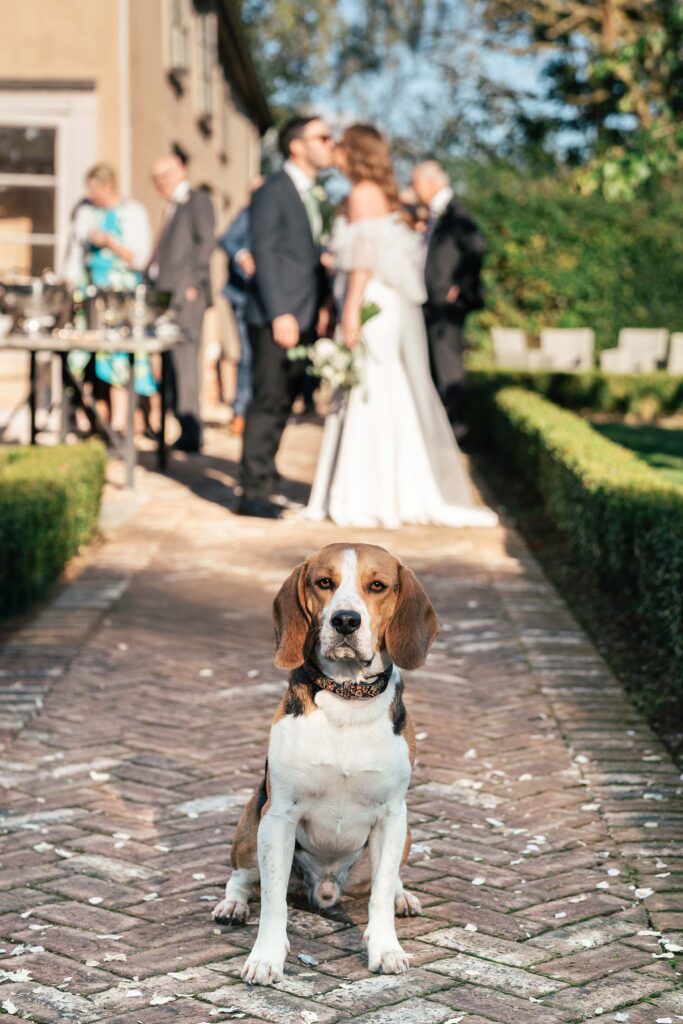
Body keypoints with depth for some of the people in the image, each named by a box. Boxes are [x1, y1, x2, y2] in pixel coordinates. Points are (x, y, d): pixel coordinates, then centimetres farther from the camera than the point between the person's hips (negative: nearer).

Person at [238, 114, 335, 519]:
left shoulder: (308, 195, 18)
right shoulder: (272, 192, -8)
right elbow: (264, 254, -14)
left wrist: (321, 309, 11)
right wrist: (280, 314, -20)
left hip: (302, 318, 8)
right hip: (277, 318, -8)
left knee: (283, 403, 11)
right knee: (269, 402, -7)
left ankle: (266, 482, 18)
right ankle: (255, 492, -3)